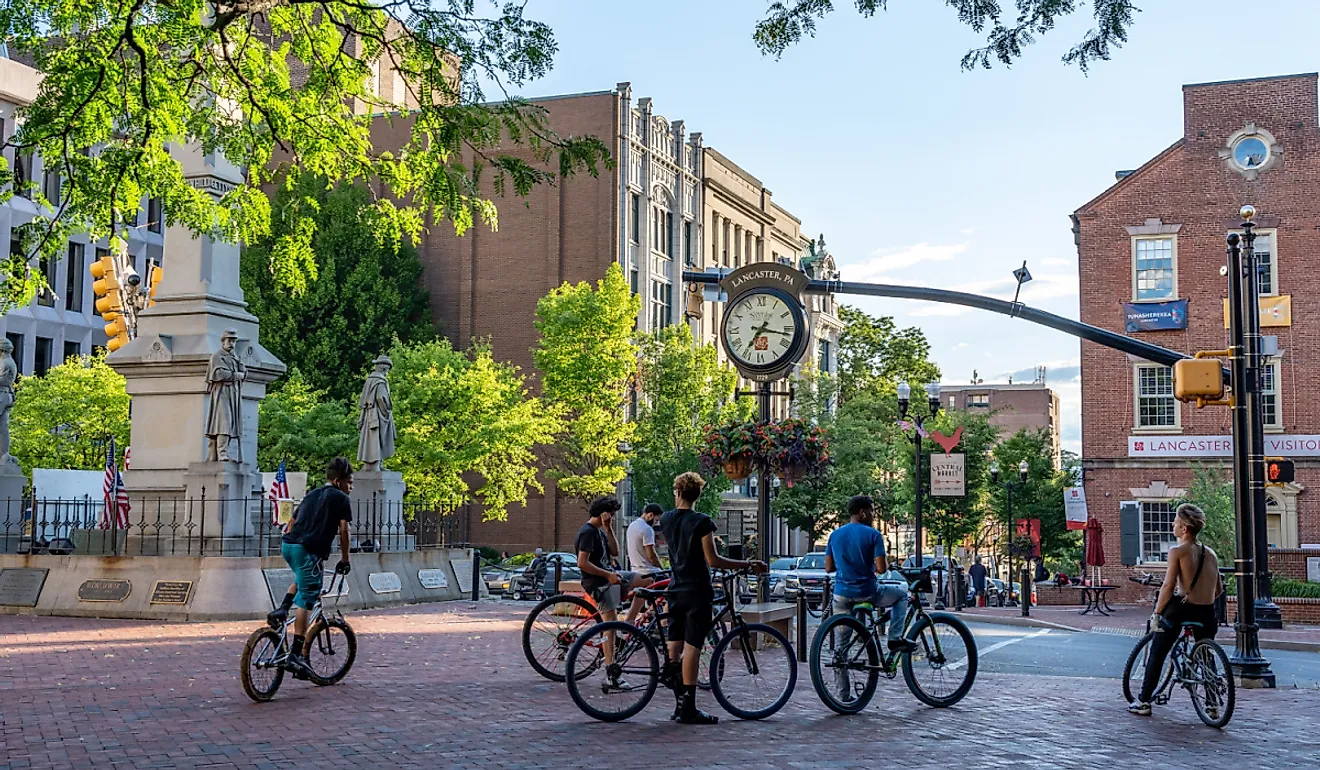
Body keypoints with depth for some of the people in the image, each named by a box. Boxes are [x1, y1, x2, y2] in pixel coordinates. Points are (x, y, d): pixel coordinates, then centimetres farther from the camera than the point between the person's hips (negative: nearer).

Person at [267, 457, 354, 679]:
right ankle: (295, 656, -8)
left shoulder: (312, 494, 25)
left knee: (302, 579, 35)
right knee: (306, 602, -5)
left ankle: (281, 610, 13)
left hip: (288, 545, 7)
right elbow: (343, 531, -1)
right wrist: (344, 559, 8)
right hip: (308, 550, -7)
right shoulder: (340, 498, 4)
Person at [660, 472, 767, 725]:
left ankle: (679, 704, 15)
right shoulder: (702, 522, -13)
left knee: (674, 647, 10)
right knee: (692, 647, -5)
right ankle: (688, 708, -4)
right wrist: (748, 565, -11)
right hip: (697, 592, -6)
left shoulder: (665, 520, 5)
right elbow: (713, 560, -16)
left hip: (675, 590, 6)